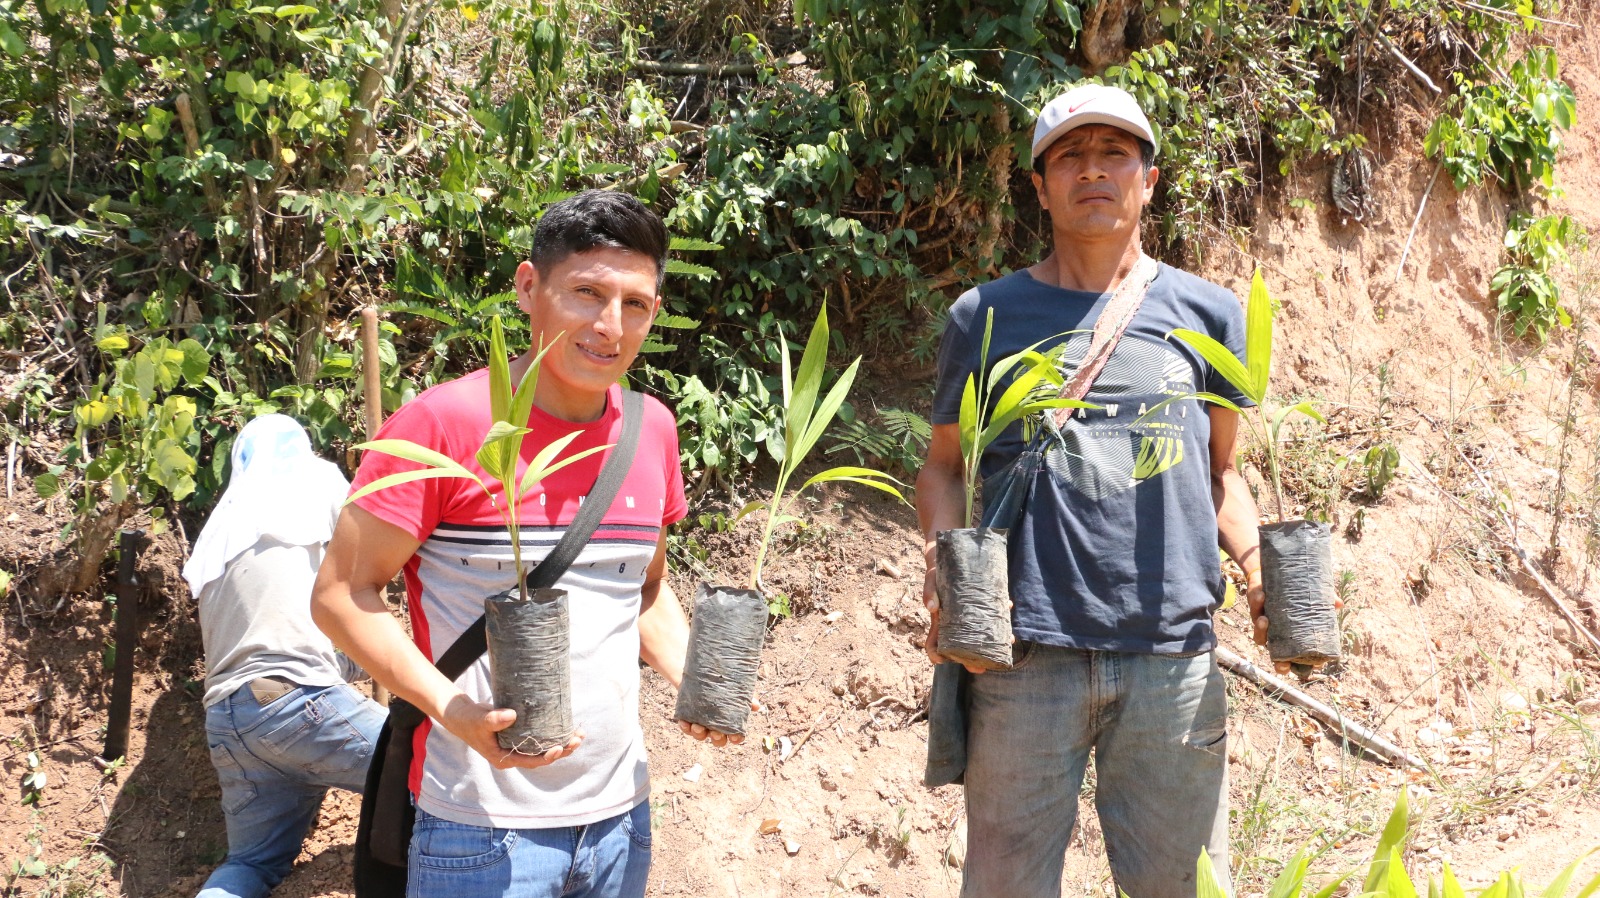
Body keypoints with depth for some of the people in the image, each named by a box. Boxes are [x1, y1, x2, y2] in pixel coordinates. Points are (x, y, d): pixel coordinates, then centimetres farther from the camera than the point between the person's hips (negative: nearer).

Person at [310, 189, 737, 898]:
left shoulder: (652, 428, 4)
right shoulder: (446, 422, -14)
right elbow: (341, 594, -11)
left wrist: (695, 679, 0)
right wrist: (453, 710, -23)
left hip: (620, 811, 6)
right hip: (482, 828, -5)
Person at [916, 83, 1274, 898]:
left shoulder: (1207, 315, 11)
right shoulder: (986, 316, 7)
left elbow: (1220, 470, 18)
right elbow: (944, 467, 13)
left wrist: (1260, 563, 0)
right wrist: (943, 574, -6)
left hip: (1174, 654, 1)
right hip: (1025, 649, -1)